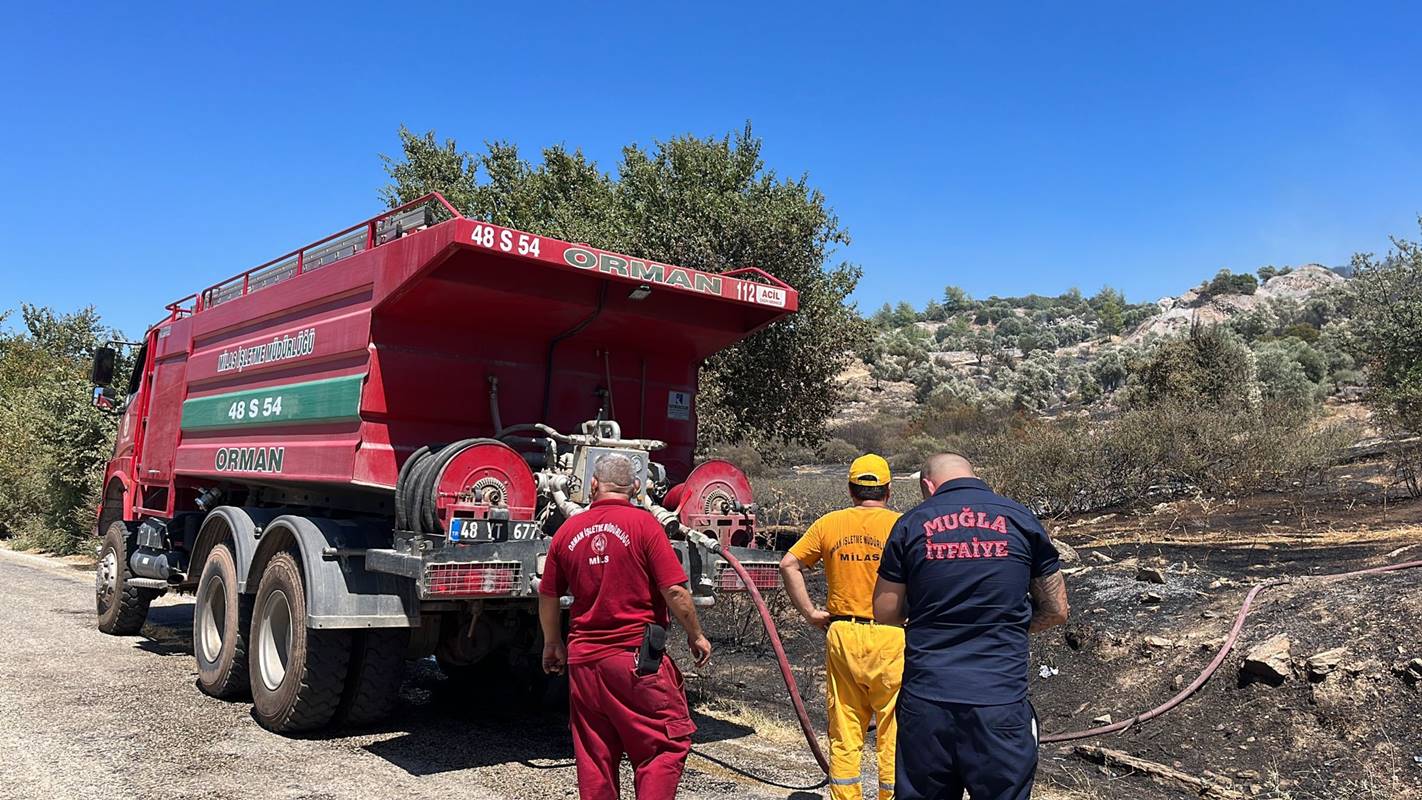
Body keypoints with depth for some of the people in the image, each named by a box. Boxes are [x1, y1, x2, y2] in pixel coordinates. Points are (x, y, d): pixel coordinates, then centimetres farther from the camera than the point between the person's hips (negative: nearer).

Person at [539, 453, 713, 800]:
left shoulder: (567, 530, 4)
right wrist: (695, 635, 3)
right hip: (638, 655, -5)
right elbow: (674, 590, -12)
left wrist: (552, 644, 27)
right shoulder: (643, 523, -9)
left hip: (583, 658, 5)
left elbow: (547, 596, 12)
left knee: (594, 755, 15)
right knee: (666, 744, 5)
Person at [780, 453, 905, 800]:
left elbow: (788, 564, 1)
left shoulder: (829, 523, 4)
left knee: (844, 732, 12)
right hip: (890, 637, -3)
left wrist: (810, 612, 4)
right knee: (893, 731, 8)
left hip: (841, 634, 3)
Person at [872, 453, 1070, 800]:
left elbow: (885, 613, 7)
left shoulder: (911, 524, 1)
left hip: (926, 699, 1)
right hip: (1000, 701, 0)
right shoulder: (1021, 520, 2)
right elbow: (1056, 611, 8)